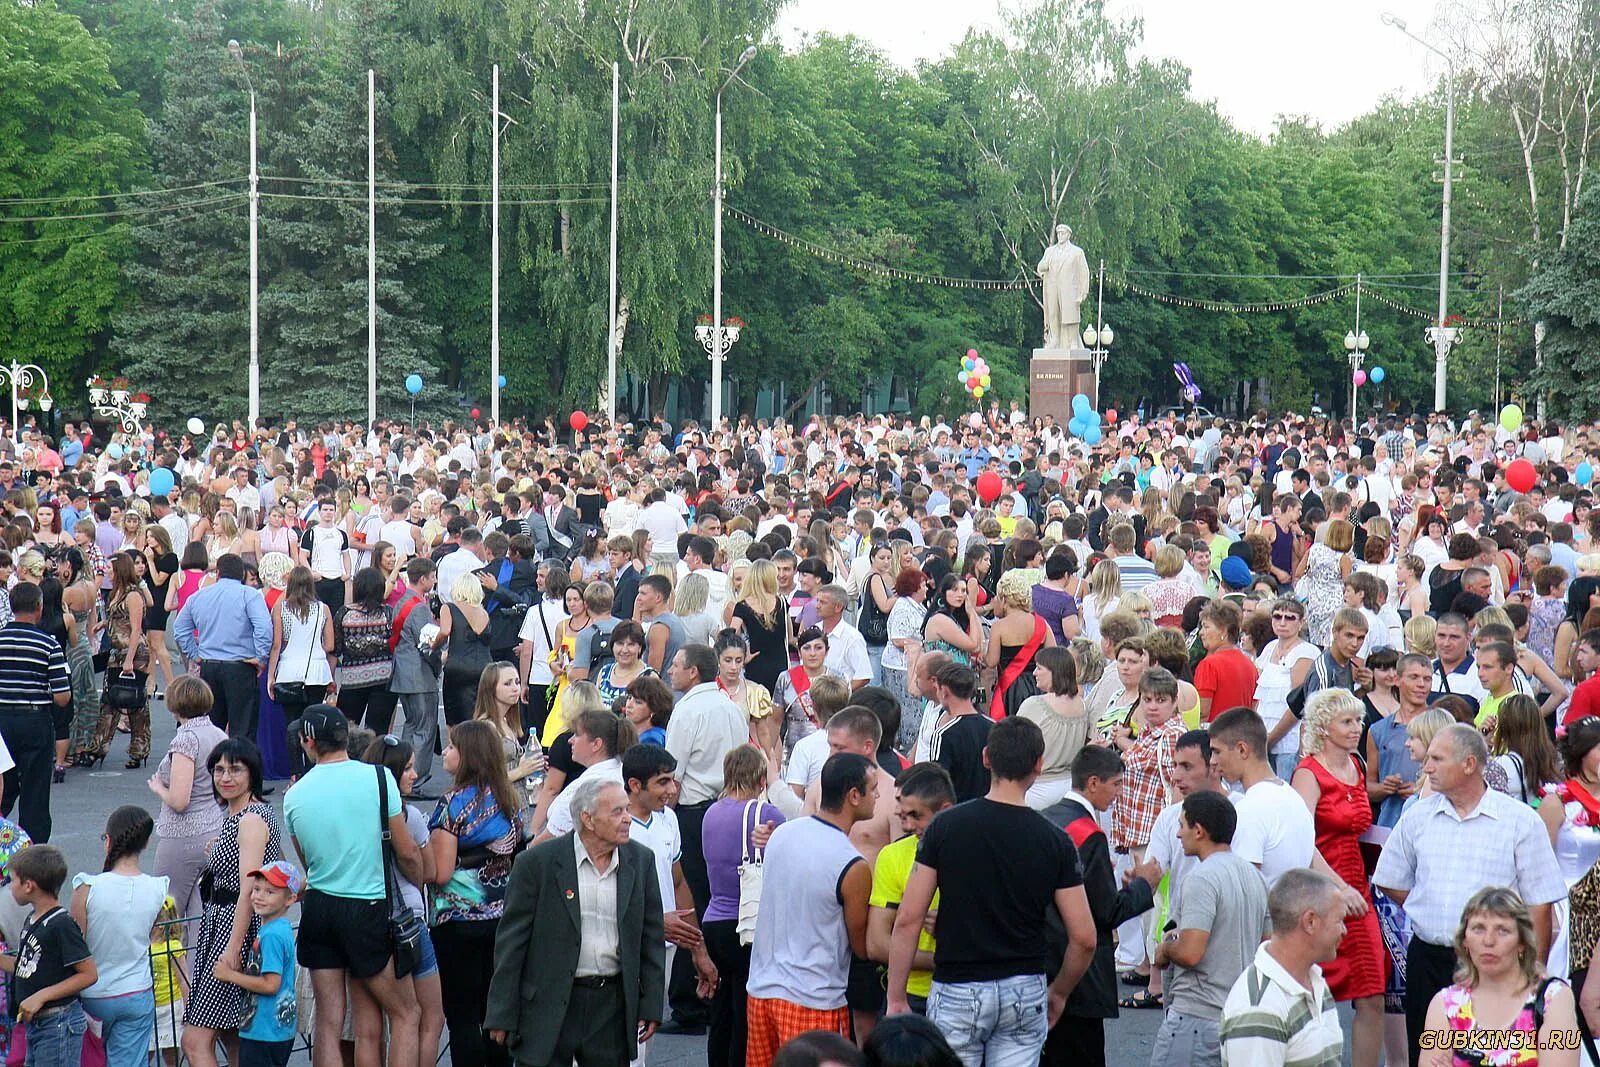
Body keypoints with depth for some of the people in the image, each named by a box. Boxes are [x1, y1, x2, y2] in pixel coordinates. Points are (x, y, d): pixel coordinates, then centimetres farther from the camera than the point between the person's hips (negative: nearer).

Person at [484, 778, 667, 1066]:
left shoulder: (640, 861, 5)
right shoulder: (537, 862, -7)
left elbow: (652, 938, 11)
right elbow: (511, 942, -4)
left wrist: (651, 1005, 7)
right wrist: (502, 1015, -5)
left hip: (613, 1006, 3)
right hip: (548, 1007, -3)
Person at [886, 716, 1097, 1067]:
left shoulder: (947, 826, -6)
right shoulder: (1053, 840, -4)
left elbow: (908, 920, -7)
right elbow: (1084, 938, -3)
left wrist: (896, 998, 0)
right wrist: (1059, 992, 14)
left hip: (958, 992, -1)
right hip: (1026, 991, 2)